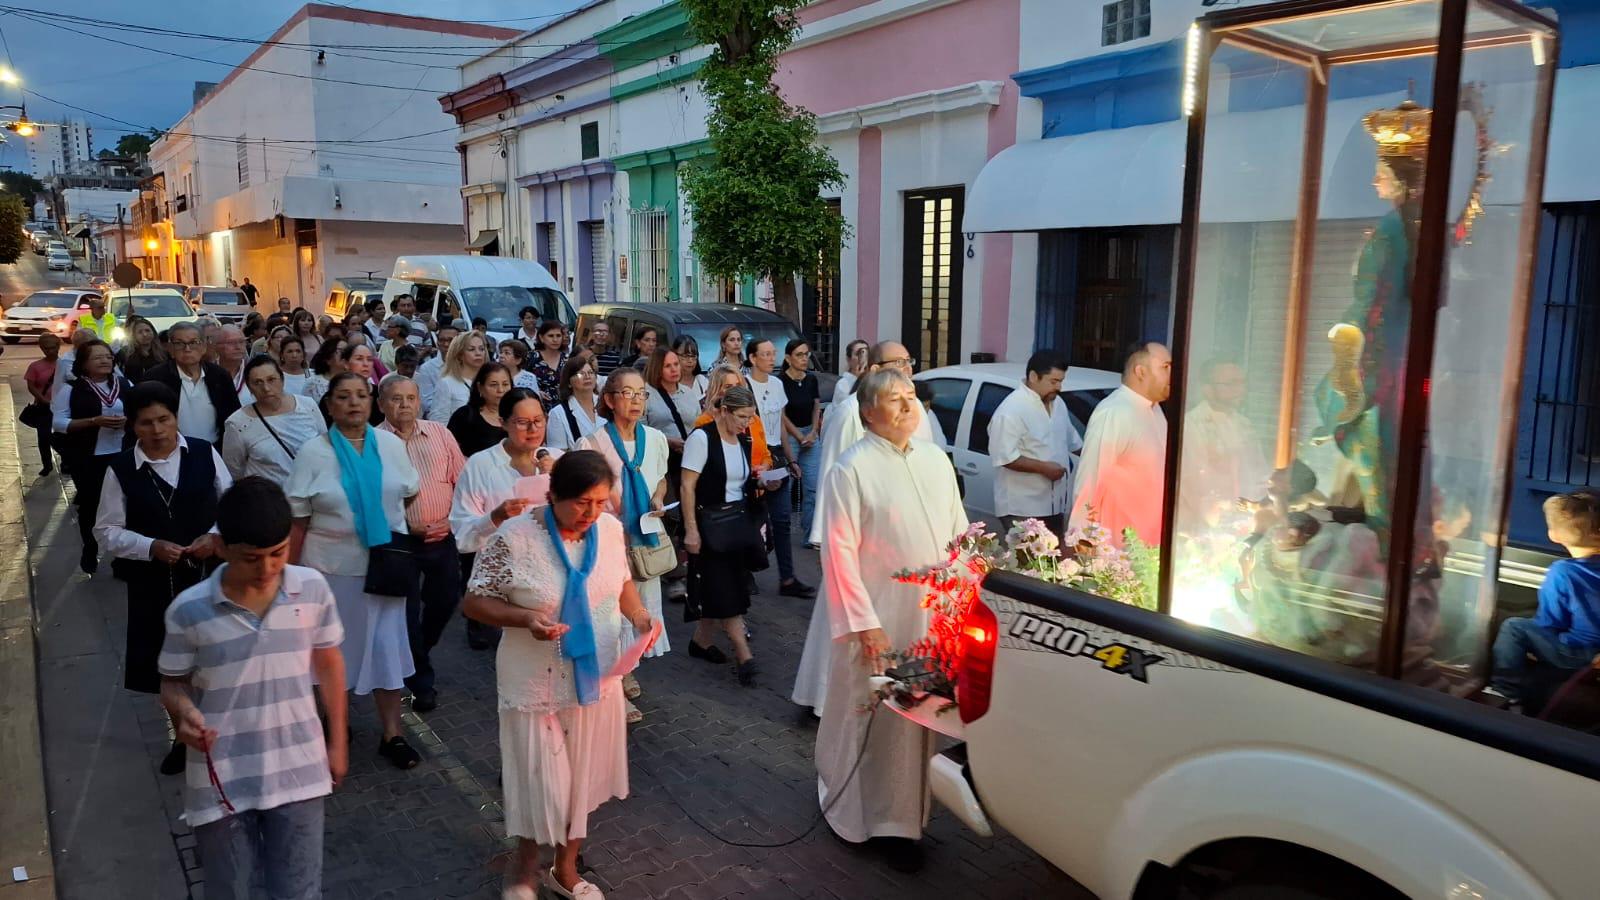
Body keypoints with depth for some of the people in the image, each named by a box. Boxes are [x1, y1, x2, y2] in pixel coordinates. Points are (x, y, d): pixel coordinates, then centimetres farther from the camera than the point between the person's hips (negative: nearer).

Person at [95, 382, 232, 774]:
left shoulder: (204, 453, -5)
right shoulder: (121, 469, -6)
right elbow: (107, 531, -2)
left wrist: (215, 535, -14)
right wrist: (151, 546, -17)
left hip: (209, 572, 0)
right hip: (154, 580, 0)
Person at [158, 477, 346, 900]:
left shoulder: (313, 589, -8)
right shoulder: (188, 610, -13)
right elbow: (173, 684, 1)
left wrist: (338, 742, 10)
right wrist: (185, 714, -21)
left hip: (297, 773, 1)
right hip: (221, 782, -1)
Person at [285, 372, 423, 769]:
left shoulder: (391, 445, 0)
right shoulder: (313, 453, -4)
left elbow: (409, 495, 10)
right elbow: (297, 521, -3)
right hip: (332, 566, -1)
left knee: (386, 643, 3)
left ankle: (392, 733, 12)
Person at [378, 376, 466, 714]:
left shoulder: (438, 433, 4)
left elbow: (462, 479, 6)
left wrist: (453, 517, -5)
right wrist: (407, 526, -16)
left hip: (444, 536, 4)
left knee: (445, 600, 15)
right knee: (408, 612, 3)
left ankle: (420, 652, 44)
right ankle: (421, 682, 18)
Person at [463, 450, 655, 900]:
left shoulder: (611, 529, -6)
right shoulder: (514, 538, -20)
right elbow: (476, 601, -12)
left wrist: (639, 616, -9)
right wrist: (526, 618, -29)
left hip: (596, 678, 5)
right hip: (537, 683, -4)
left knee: (582, 777, 18)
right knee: (540, 781, 7)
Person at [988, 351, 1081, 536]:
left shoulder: (1058, 403, 12)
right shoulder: (1011, 410, -17)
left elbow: (1071, 440, 28)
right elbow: (1004, 457, -22)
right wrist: (1043, 467, -20)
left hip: (1054, 505, 8)